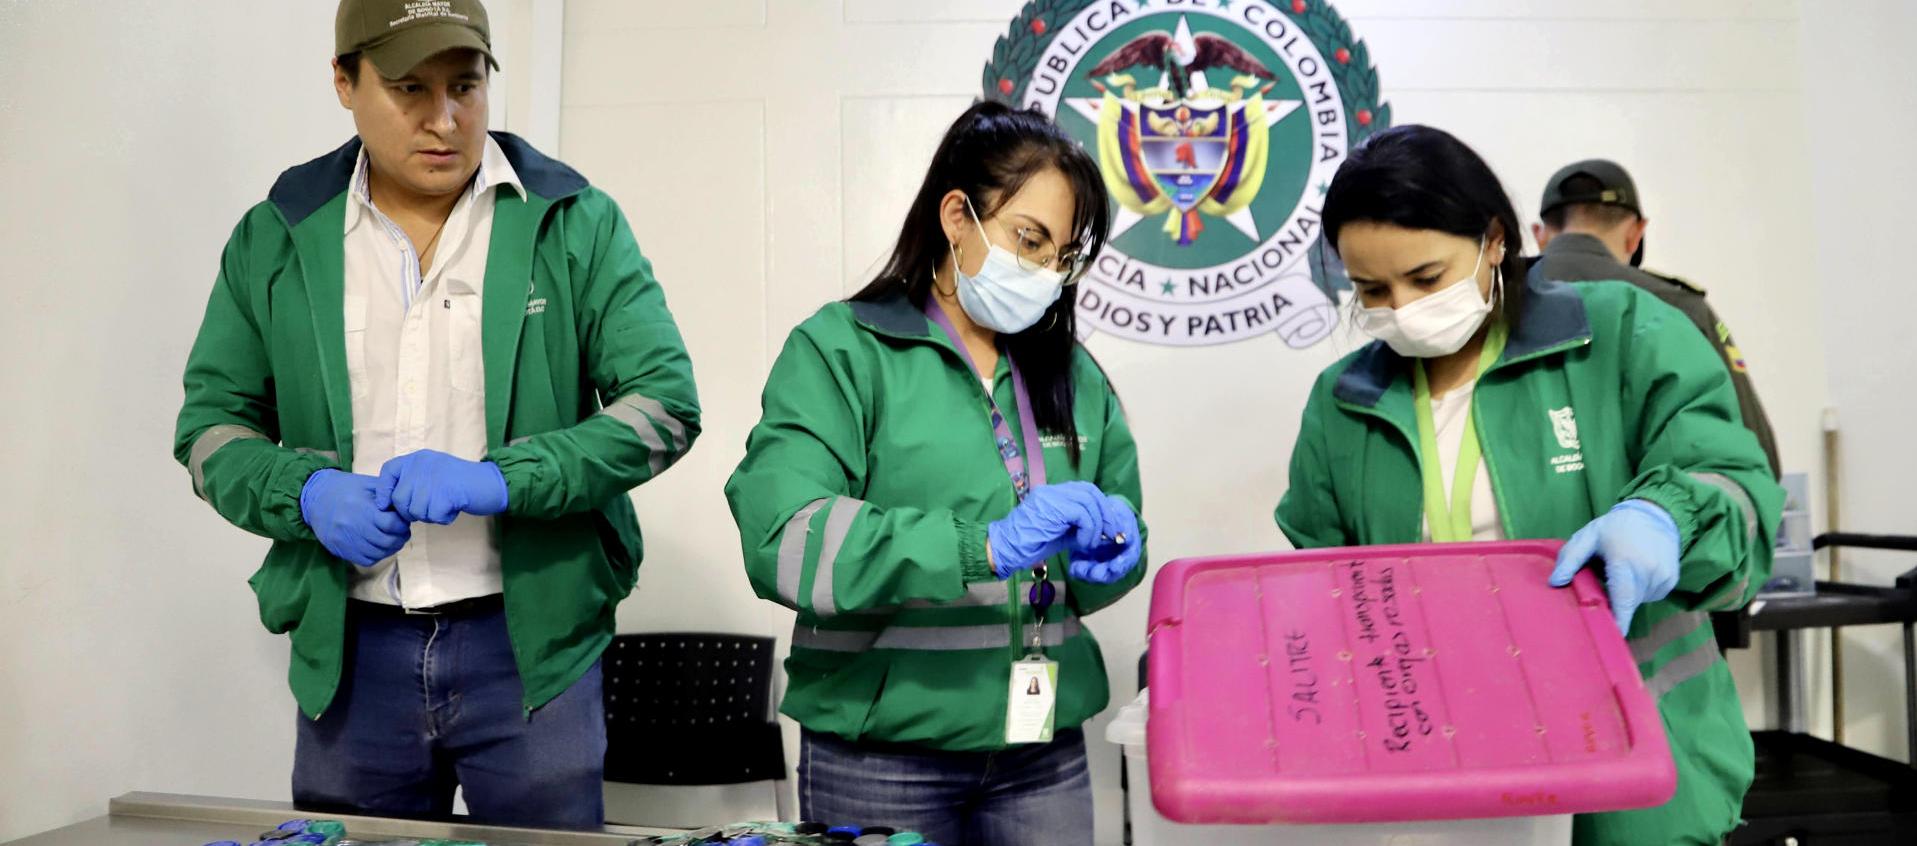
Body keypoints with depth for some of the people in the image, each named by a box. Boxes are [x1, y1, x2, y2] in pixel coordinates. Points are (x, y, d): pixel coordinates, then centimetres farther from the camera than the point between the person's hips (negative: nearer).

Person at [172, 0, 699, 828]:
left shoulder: (575, 223, -3)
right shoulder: (276, 238, 4)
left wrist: (499, 479, -20)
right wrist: (306, 491, -12)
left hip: (529, 643, -2)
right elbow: (211, 420, 9)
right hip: (348, 651, 2)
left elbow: (666, 403, -7)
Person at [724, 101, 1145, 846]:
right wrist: (986, 547, -28)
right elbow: (784, 542, -20)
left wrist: (1110, 557, -8)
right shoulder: (840, 352, -6)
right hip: (879, 756, -4)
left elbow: (1120, 528, 15)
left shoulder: (1072, 373, 10)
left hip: (1045, 753, 5)